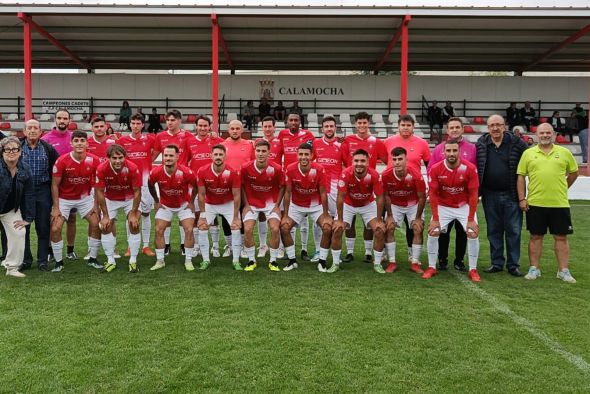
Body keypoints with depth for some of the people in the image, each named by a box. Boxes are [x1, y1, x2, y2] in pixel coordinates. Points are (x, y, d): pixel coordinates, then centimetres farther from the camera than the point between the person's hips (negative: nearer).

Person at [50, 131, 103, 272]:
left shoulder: (94, 161, -15)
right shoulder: (62, 161, -20)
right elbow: (55, 185, -11)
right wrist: (56, 208, -13)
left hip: (85, 198, 2)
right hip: (64, 199, -2)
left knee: (96, 224, -5)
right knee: (55, 229, -10)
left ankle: (93, 259, 12)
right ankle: (59, 262, 8)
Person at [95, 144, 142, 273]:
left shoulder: (133, 168, -30)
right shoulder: (101, 169, -27)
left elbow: (137, 191, -19)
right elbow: (99, 192, -17)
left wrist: (134, 214, -18)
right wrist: (105, 215, -16)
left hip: (130, 199, -1)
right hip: (110, 200, 1)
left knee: (134, 226, -11)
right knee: (105, 227, -5)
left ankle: (133, 261, 1)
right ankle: (111, 261, 9)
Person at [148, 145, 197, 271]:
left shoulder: (186, 172, -29)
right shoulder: (156, 172, -23)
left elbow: (195, 186, -7)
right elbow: (150, 185, 1)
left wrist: (191, 202, -4)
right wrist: (157, 201, 3)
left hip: (184, 205, -2)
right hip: (165, 205, 2)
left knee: (189, 230, -9)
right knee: (158, 231, -3)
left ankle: (188, 261, 5)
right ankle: (160, 261, 10)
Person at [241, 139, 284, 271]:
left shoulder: (276, 169, -17)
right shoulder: (246, 168, -16)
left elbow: (281, 187, -1)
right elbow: (242, 186, -1)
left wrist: (277, 205, -5)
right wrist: (246, 204, -4)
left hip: (271, 203, 0)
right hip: (251, 203, 1)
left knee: (275, 229, -15)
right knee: (247, 230, -14)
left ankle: (273, 261, 2)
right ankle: (251, 261, 4)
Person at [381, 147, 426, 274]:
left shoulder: (415, 175, -31)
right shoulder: (386, 175, -27)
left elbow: (422, 197, -17)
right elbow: (386, 195, -10)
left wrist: (418, 218, -12)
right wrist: (389, 215, -8)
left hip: (413, 205, -1)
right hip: (395, 205, 1)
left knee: (418, 230, -9)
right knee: (388, 229, -9)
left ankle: (415, 262, 2)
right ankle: (392, 262, 0)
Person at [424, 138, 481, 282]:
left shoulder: (469, 168, -21)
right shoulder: (435, 169, -18)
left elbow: (473, 195, -13)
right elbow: (433, 195, -11)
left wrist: (471, 219, -13)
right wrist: (435, 219, -11)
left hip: (464, 206, 0)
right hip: (443, 207, 1)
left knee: (473, 234, -10)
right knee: (433, 233, -7)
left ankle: (473, 270, 5)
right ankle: (432, 267, 8)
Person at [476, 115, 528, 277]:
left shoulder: (517, 143, -4)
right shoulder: (480, 145, 1)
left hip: (511, 195, -2)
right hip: (490, 195, 2)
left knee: (513, 231, 3)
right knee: (494, 231, 10)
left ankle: (513, 265, 13)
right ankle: (496, 263, 20)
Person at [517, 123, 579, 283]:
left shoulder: (564, 152, 5)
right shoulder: (528, 153, 3)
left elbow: (574, 172, 17)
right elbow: (521, 177, 3)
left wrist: (561, 189, 14)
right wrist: (522, 199, -3)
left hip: (559, 204, 1)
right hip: (535, 203, 0)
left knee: (561, 237, 5)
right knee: (536, 236, 7)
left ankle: (564, 271, 14)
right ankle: (534, 269, 17)